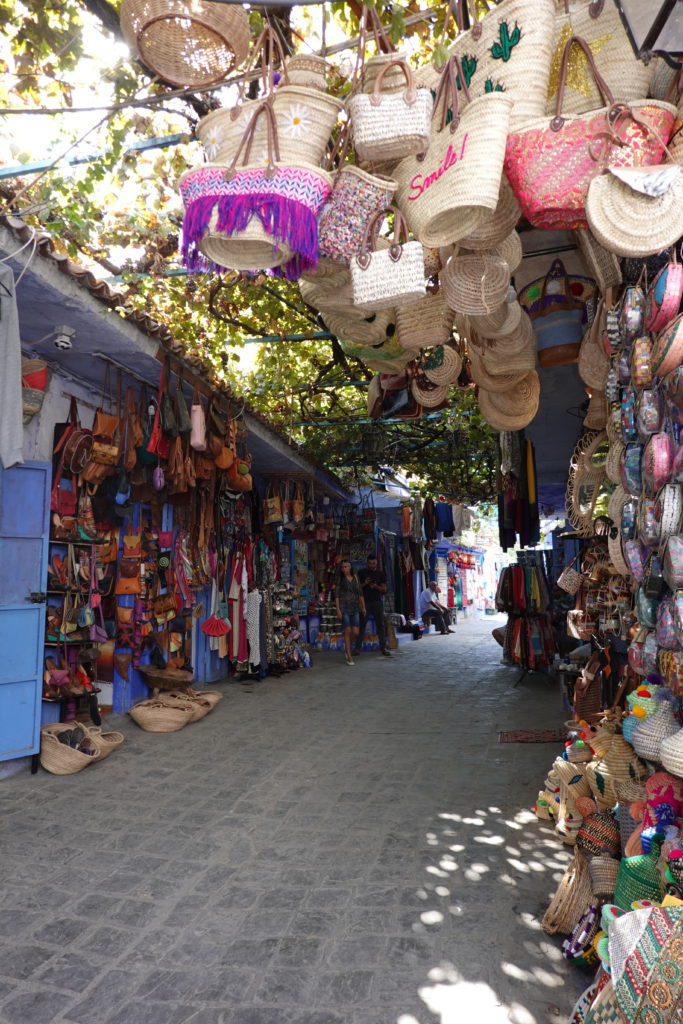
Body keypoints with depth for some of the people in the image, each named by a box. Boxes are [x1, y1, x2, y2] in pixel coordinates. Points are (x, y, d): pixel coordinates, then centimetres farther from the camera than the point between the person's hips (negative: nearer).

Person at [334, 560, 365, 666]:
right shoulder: (340, 579, 0)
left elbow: (360, 593, 13)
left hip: (355, 608, 3)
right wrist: (338, 610, -9)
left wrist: (363, 607, 10)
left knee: (355, 632, -2)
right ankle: (349, 657, 3)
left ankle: (347, 648, 26)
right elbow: (336, 594, -2)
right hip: (344, 608, -3)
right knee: (347, 632, -5)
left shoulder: (355, 577, 9)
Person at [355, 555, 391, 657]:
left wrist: (376, 586, -13)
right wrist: (364, 583, -13)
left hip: (377, 602, 1)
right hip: (365, 602, -1)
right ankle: (358, 647, 0)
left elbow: (384, 589, 5)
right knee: (361, 625, -3)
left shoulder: (381, 574, 8)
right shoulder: (362, 573, 6)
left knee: (381, 625, -1)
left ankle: (383, 647, 4)